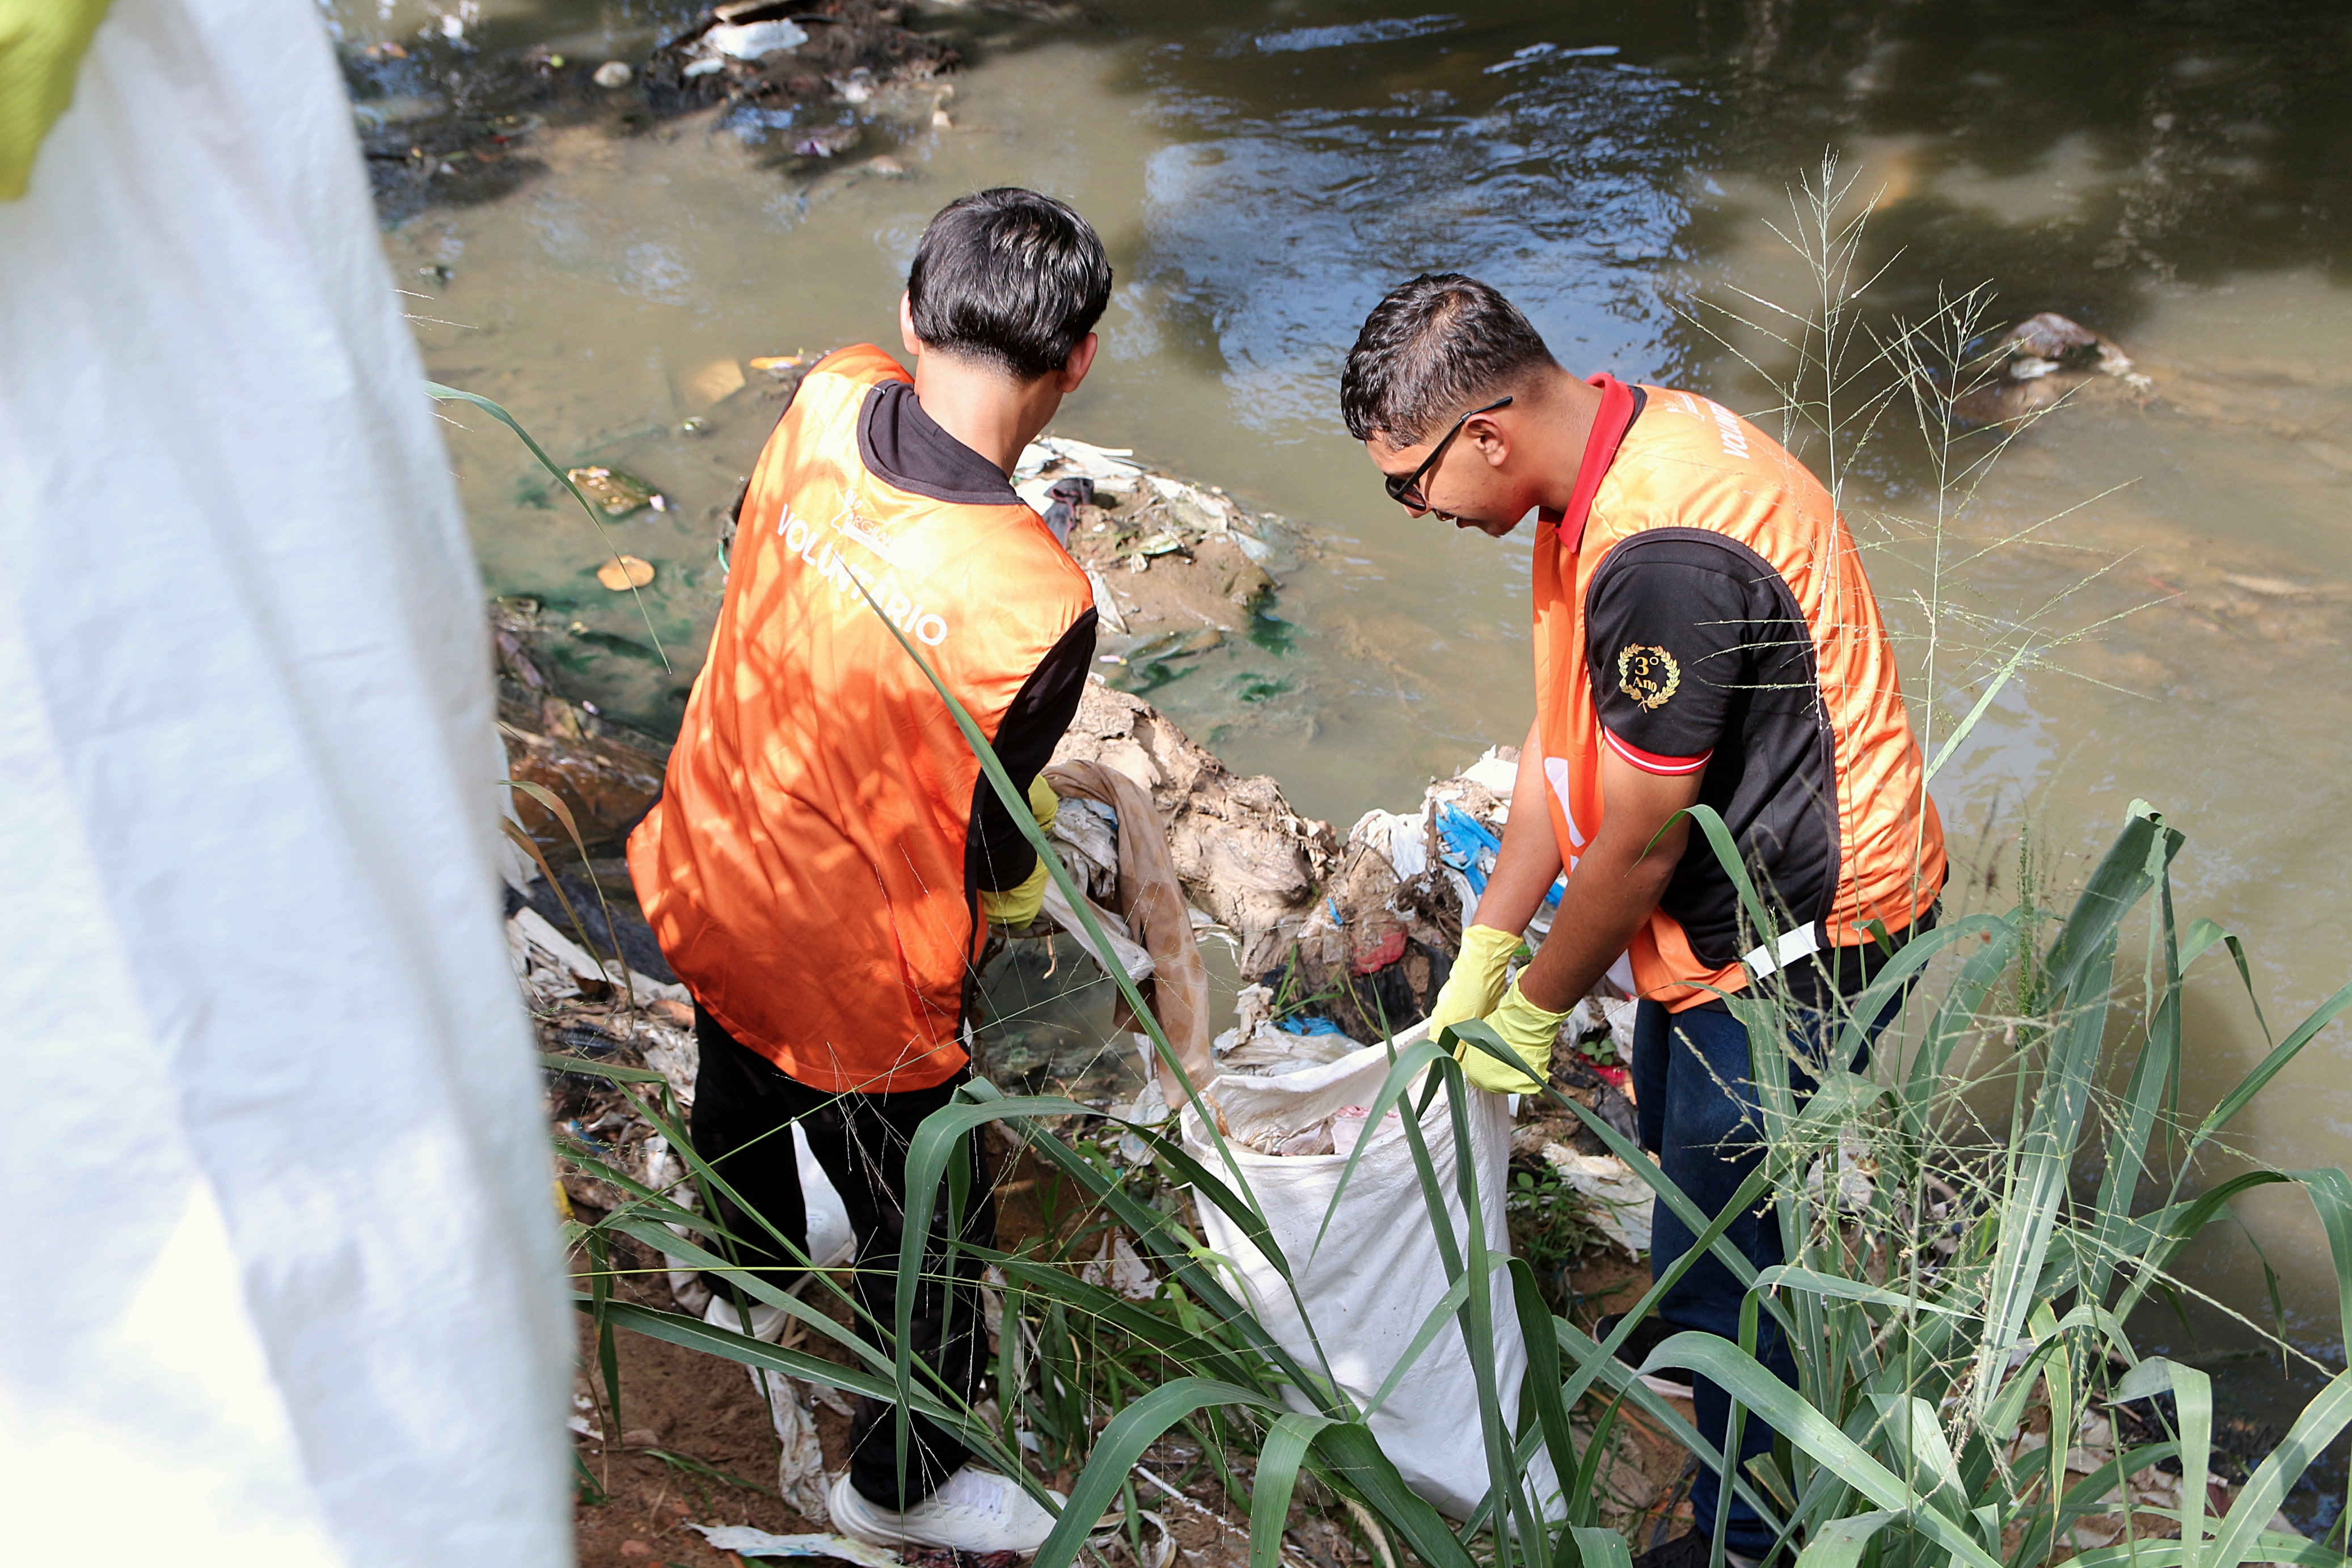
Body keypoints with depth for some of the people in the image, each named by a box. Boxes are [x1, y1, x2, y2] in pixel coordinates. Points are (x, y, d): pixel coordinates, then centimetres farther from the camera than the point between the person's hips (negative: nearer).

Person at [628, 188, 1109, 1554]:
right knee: (932, 1236, 20)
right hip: (855, 983, -7)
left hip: (703, 884, 7)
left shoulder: (823, 403, -17)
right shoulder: (1040, 605, -35)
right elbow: (991, 849, -20)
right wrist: (1029, 888, 4)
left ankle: (751, 1284, 69)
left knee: (743, 1095, 37)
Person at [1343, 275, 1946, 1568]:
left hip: (1794, 940, -10)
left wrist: (1535, 1005, -7)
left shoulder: (1661, 556, -34)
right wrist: (1481, 952, 8)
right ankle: (1695, 1320, 58)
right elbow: (1561, 735, 4)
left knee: (1714, 1251, 5)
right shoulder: (1606, 464, -2)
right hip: (1727, 906, 10)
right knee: (1673, 1132, 30)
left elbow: (1641, 841, -24)